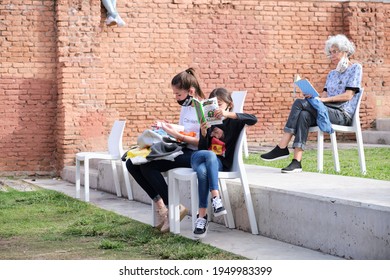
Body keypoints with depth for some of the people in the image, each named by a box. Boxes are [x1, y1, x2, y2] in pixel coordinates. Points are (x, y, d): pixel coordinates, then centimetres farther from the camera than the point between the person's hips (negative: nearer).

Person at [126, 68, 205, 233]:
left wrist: (177, 135, -20)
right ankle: (160, 205, -5)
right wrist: (169, 130, 3)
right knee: (132, 163, -4)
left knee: (148, 166, -26)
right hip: (181, 150, 10)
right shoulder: (185, 107, 17)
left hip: (194, 154, -10)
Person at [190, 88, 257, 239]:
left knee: (203, 171, -36)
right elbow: (202, 149, 7)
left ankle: (202, 217, -39)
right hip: (198, 158, 2)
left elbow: (253, 119, -15)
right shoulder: (207, 122, 12)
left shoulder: (233, 121, 7)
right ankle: (216, 197, -41)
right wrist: (203, 134, -14)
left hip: (221, 163, -2)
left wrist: (228, 114, -25)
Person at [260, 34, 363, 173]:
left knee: (299, 103, -24)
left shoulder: (355, 68, 5)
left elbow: (348, 95, -8)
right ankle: (297, 162, -39)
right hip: (329, 111, 6)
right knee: (304, 116, -28)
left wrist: (324, 99, -17)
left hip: (343, 115, -6)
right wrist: (313, 97, -8)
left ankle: (282, 148, -26)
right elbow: (324, 95, 15)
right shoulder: (332, 74, 27)